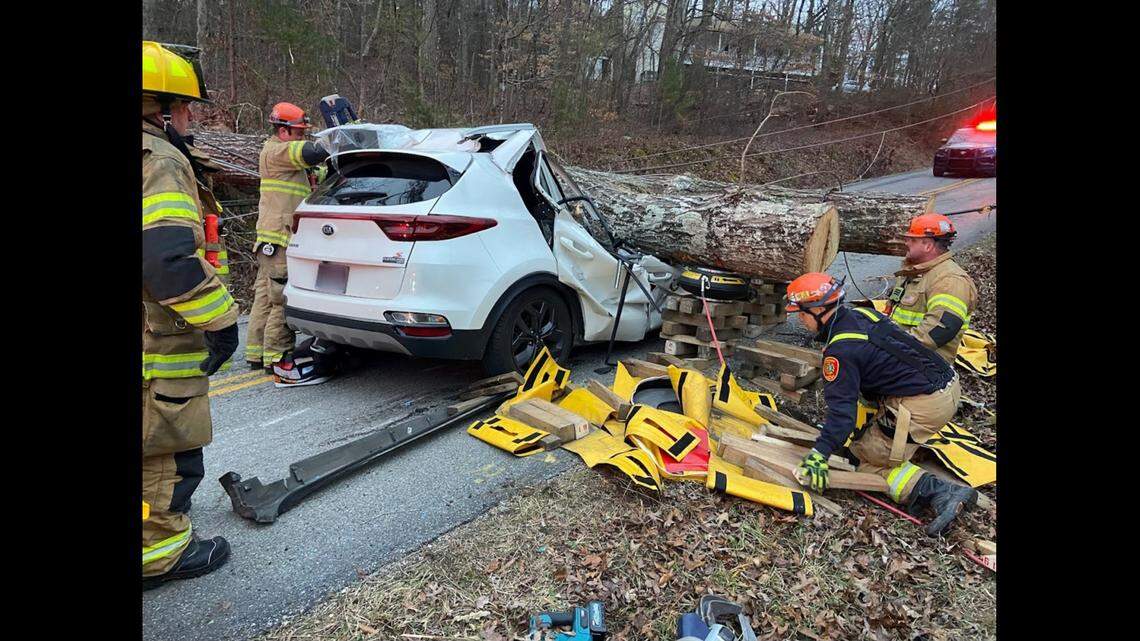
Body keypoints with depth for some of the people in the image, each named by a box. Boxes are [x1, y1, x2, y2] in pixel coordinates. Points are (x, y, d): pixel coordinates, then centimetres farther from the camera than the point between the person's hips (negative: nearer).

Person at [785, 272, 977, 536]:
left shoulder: (840, 351, -17)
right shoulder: (860, 313, 8)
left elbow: (842, 408, -21)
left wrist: (819, 454, -20)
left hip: (924, 405, -10)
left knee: (870, 461, 0)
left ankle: (940, 493, -11)